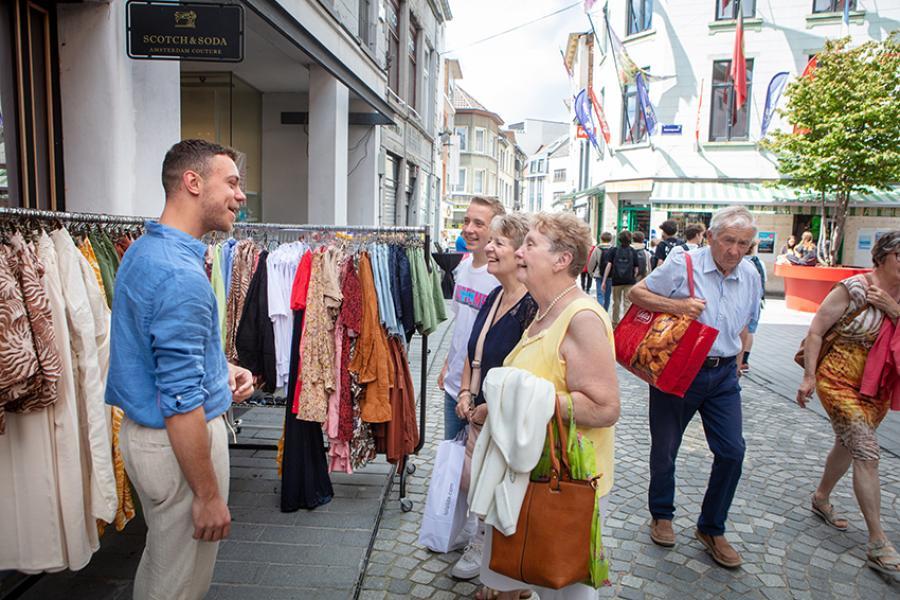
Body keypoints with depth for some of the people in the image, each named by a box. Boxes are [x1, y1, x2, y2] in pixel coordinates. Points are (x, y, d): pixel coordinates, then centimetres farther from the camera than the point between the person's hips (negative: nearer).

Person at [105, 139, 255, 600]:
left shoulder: (143, 250, 7)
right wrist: (209, 495, -20)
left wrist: (220, 370, 7)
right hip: (178, 441, -10)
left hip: (142, 430, 10)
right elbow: (181, 402, -27)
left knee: (159, 560, 27)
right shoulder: (181, 274, -26)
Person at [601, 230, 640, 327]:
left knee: (616, 302, 15)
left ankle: (615, 323, 26)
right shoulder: (633, 252, -1)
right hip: (630, 281, -1)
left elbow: (608, 265, -8)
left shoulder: (614, 250, -1)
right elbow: (636, 269, -2)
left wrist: (604, 281, -8)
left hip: (616, 280, 1)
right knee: (627, 303, 3)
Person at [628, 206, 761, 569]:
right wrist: (677, 306, -23)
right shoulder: (683, 264, -12)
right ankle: (661, 515, 34)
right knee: (665, 449, 9)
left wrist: (735, 365, 13)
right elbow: (637, 293, -9)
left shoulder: (750, 276, 5)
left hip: (723, 375, 4)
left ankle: (711, 528, 22)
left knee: (732, 451, 1)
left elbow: (744, 325, 18)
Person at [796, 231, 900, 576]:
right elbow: (815, 332, -14)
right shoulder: (853, 289, -16)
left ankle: (821, 499, 43)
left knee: (849, 445, 20)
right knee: (867, 453, -12)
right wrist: (809, 376, -17)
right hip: (840, 380, -7)